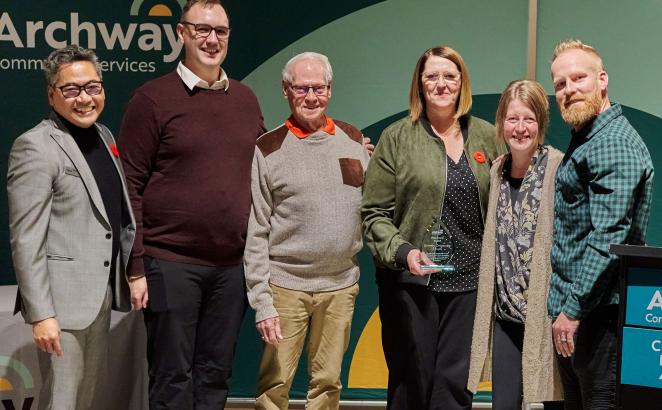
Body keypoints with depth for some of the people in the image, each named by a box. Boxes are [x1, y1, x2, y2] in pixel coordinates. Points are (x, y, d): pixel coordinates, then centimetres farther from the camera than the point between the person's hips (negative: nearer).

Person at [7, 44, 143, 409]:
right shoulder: (35, 147, -13)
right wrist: (41, 314, -20)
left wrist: (135, 270, 11)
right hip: (63, 297, -8)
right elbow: (26, 240, -17)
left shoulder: (103, 135, 10)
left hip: (102, 292, 8)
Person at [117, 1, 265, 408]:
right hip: (171, 263, -4)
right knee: (173, 376, 4)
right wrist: (136, 265, -10)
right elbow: (130, 186, -6)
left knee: (216, 374, 12)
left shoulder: (246, 99, 11)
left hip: (232, 264, 4)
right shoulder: (153, 98, -4)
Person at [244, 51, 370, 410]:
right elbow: (255, 233, -4)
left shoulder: (353, 139, 8)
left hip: (341, 285, 3)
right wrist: (261, 302, -9)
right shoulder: (268, 149, -2)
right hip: (286, 285, -3)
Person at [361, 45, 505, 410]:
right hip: (410, 281, -2)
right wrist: (402, 251, -17)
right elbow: (374, 213, -1)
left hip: (469, 282, 2)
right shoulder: (396, 138, 1)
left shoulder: (486, 137, 9)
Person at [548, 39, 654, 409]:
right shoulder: (584, 141, 17)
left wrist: (573, 308, -22)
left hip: (598, 310, -10)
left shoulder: (614, 144, -15)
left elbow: (607, 237, -23)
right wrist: (565, 305, 16)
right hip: (571, 305, 10)